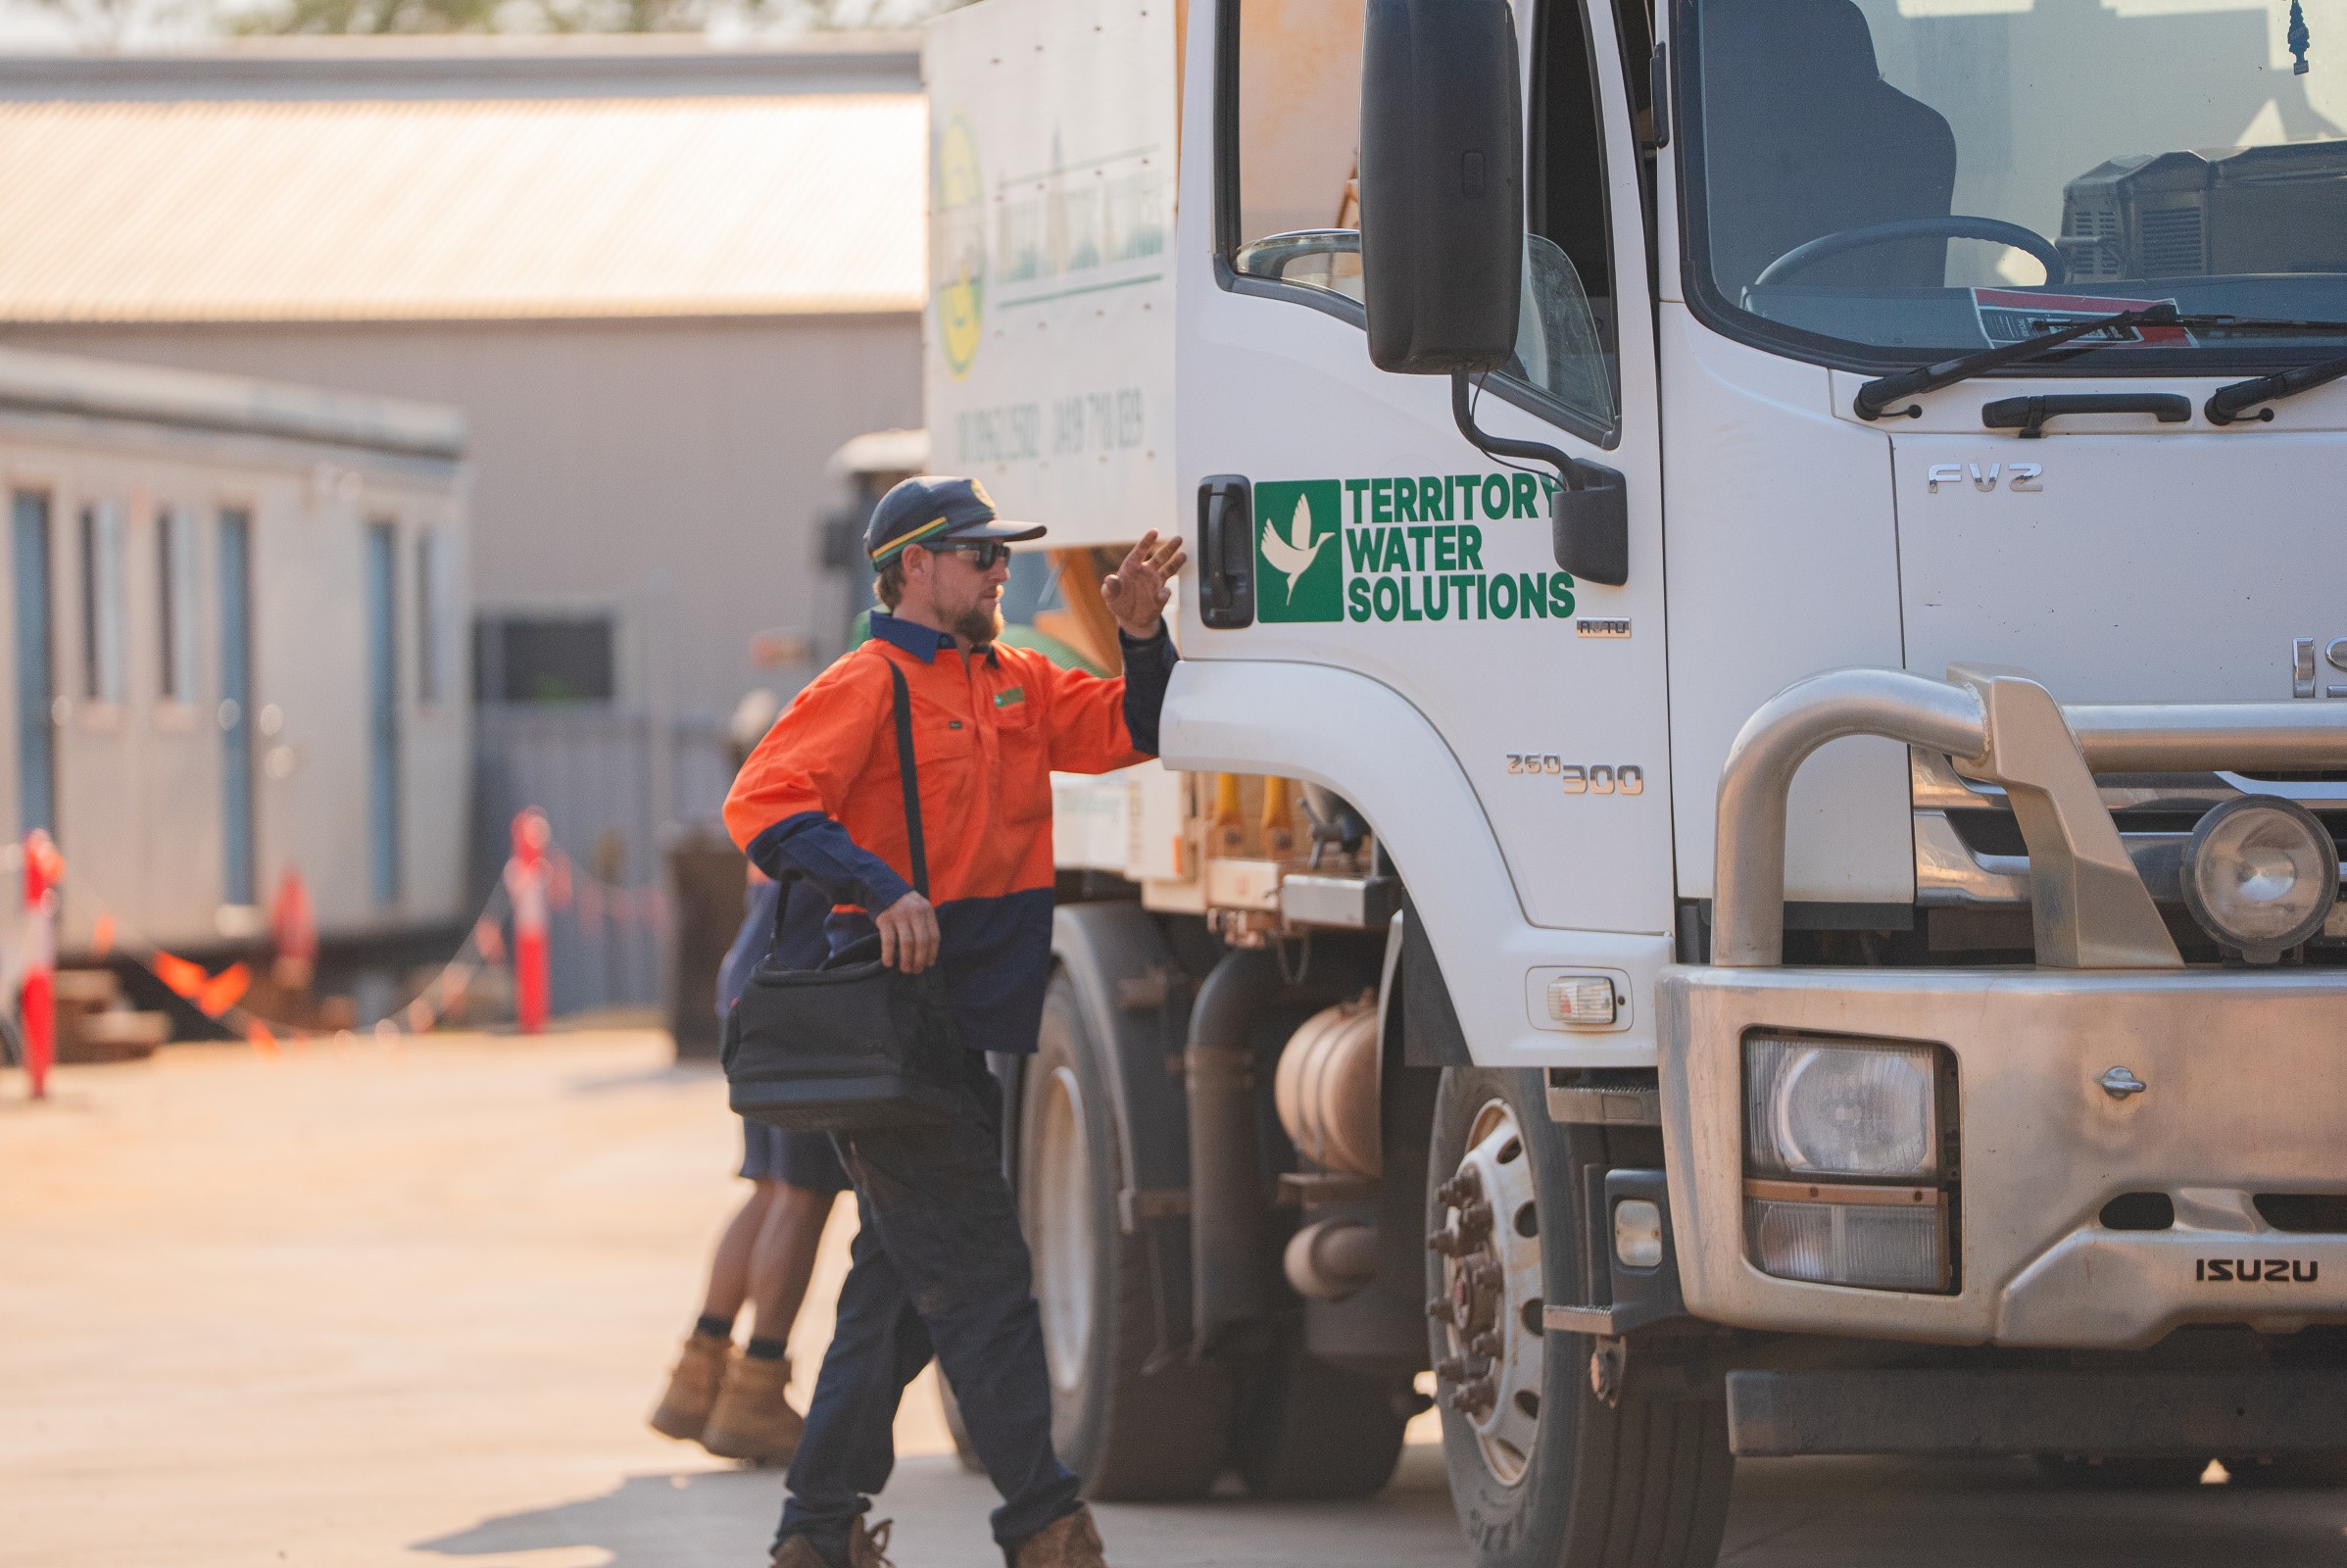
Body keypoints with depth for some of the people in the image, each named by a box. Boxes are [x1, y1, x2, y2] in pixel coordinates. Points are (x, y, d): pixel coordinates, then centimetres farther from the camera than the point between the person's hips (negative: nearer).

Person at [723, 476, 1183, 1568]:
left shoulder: (1014, 683, 17)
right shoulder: (870, 685, -9)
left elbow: (1124, 732, 20)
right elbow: (763, 803, -18)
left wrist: (1142, 638, 1)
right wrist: (880, 887, -30)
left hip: (965, 1025, 9)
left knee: (901, 1290, 12)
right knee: (980, 1282, -8)